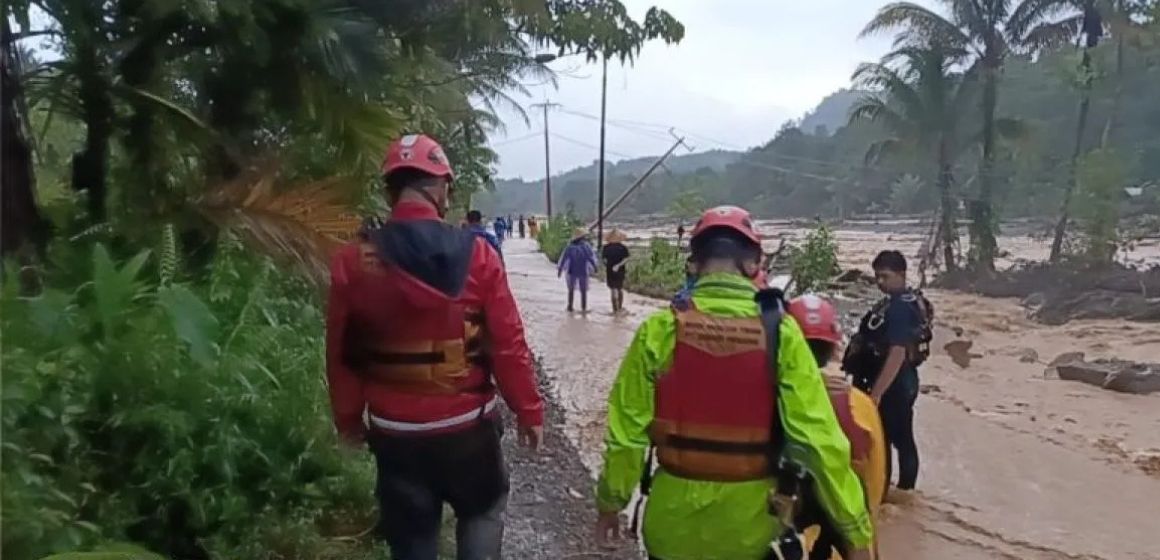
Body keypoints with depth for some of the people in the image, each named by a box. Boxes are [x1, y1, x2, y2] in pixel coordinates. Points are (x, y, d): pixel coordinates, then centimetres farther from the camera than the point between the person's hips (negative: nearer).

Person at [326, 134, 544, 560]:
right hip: (467, 424, -1)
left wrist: (348, 419, 13)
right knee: (483, 508, 25)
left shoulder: (353, 262, -9)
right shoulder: (475, 254, -12)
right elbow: (508, 345, -11)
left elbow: (341, 354, -2)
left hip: (394, 430, 1)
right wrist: (529, 411, 2)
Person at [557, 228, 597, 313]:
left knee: (571, 290, 16)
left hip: (572, 271, 2)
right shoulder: (585, 246, -11)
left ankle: (570, 307, 18)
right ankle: (583, 308, 8)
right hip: (583, 272, -2)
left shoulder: (570, 247, -4)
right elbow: (591, 257, -7)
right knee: (583, 291, 9)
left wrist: (560, 268, 5)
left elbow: (564, 258, -2)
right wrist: (594, 267, 5)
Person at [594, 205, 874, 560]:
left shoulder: (660, 330, -13)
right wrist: (856, 529, -6)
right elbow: (819, 438, -15)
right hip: (749, 523, 1)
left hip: (675, 517, -1)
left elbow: (627, 430, -8)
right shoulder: (779, 334, -13)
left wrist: (609, 502, 7)